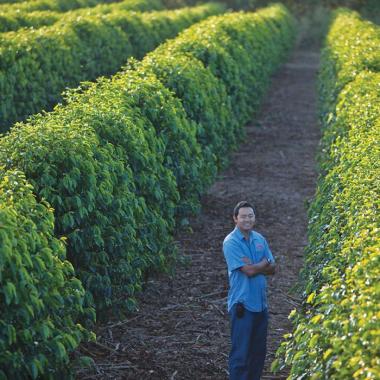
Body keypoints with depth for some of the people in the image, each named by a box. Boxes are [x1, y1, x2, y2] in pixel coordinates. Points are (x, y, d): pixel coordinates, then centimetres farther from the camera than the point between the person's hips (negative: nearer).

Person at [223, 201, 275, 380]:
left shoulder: (260, 239, 9)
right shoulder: (231, 242, -13)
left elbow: (271, 269, 5)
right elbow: (249, 271, -21)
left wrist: (254, 266, -13)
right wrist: (264, 263, -3)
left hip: (261, 303, 7)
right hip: (242, 304, -7)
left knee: (259, 351, 15)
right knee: (240, 352, -3)